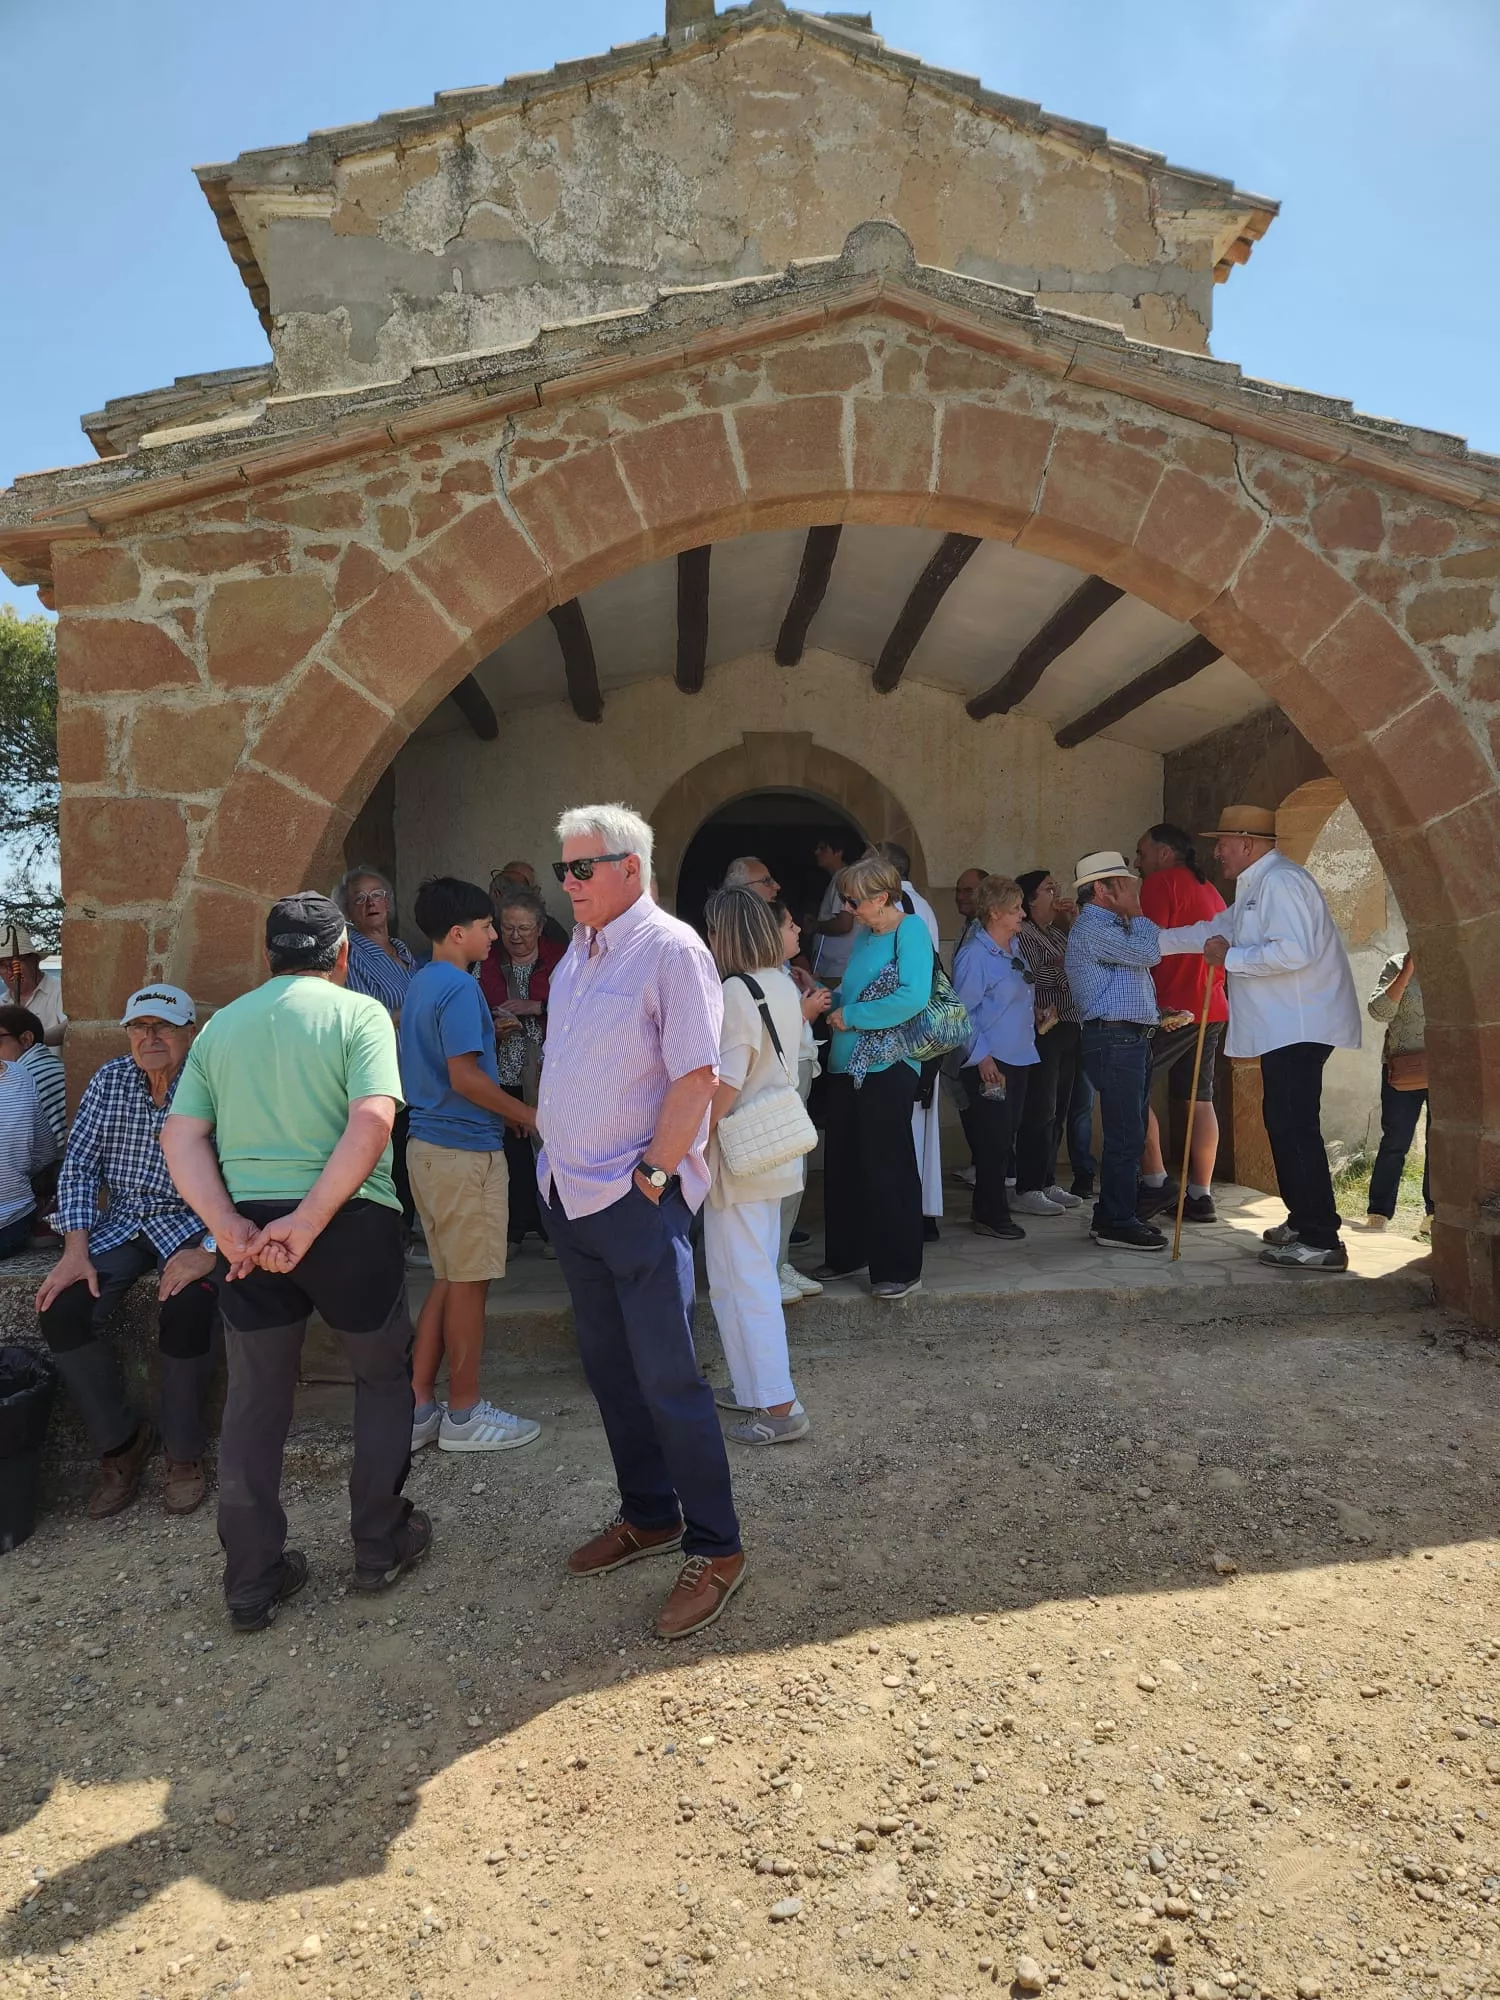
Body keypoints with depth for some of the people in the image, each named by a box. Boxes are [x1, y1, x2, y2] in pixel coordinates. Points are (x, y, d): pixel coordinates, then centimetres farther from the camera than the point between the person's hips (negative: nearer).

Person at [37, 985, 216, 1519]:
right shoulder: (109, 1081, 4)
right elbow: (79, 1166, 3)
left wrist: (208, 1251, -27)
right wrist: (75, 1250, -9)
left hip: (193, 1223, -4)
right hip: (121, 1221, 5)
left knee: (187, 1308, -31)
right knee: (61, 1309, -18)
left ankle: (184, 1452, -5)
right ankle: (120, 1440, 4)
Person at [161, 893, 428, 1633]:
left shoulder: (220, 1025, 11)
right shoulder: (359, 1012, -2)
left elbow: (180, 1136, 1)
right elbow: (371, 1122, -18)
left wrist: (230, 1228, -8)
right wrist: (307, 1223, -18)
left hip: (248, 1231, 4)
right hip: (349, 1220, -3)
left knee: (254, 1402, 16)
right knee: (384, 1377, 19)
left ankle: (252, 1583, 23)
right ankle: (379, 1545, 27)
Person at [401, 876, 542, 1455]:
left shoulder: (420, 985, 14)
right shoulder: (460, 988, -16)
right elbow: (464, 1076, -22)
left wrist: (507, 1110, 19)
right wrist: (524, 1113, -10)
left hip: (428, 1143, 9)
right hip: (466, 1150, -9)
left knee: (449, 1278, 16)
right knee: (469, 1282, 2)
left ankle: (418, 1407, 20)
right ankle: (464, 1414, 13)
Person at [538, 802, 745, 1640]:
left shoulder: (671, 949, -13)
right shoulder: (579, 952, 13)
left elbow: (696, 1075, -18)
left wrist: (652, 1175, -17)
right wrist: (554, 1153, 13)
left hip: (637, 1201, -8)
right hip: (570, 1194, 8)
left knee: (668, 1378, -2)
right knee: (610, 1369, 17)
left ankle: (716, 1548, 14)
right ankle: (649, 1516, 34)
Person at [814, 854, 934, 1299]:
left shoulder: (910, 929, -11)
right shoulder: (864, 935, 13)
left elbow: (914, 997, -23)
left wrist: (850, 1016, -17)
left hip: (885, 1068, -8)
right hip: (845, 1065, 8)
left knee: (886, 1169, 0)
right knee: (842, 1163, 15)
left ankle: (900, 1270, 12)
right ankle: (847, 1255, 30)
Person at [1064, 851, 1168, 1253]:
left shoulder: (1112, 926, 22)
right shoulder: (1092, 928, -12)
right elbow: (1148, 953, -19)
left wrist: (1159, 1014, 13)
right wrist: (1135, 911, -5)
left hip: (1132, 1038, 11)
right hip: (1114, 1039, -11)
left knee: (1129, 1133, 14)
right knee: (1125, 1135, -9)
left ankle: (1111, 1217, 21)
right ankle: (1117, 1224, -3)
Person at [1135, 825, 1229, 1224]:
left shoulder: (1161, 882, -6)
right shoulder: (1208, 889, 22)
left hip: (1174, 1008, -9)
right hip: (1212, 1009, 9)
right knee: (1199, 1100, 9)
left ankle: (1156, 1181, -7)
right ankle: (1201, 1196, 11)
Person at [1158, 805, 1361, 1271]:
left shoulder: (1280, 882, -14)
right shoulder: (1253, 887, 20)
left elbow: (1293, 952, -25)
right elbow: (1217, 929, 30)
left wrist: (1229, 958, -14)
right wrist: (1153, 940, 27)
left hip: (1300, 1027, -11)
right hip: (1282, 1027, 11)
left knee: (1295, 1127, -11)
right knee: (1284, 1123, 15)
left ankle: (1322, 1242, -8)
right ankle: (1303, 1222, 24)